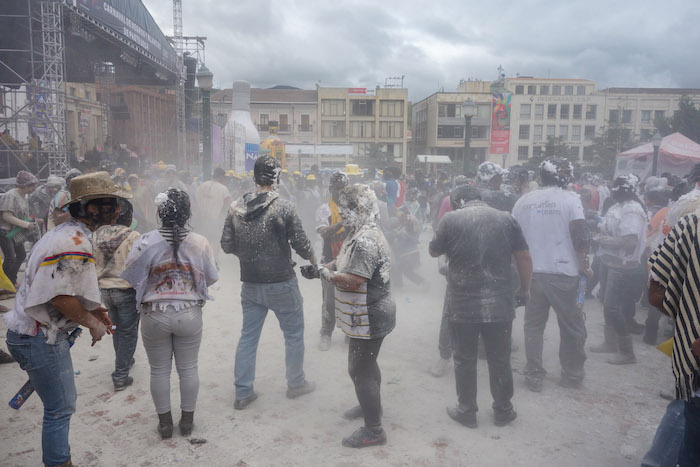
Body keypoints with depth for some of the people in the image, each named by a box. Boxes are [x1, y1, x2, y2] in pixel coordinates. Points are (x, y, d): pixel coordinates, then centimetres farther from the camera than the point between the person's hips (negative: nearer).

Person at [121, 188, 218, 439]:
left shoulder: (146, 242, -11)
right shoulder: (200, 242, -8)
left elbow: (129, 277, -5)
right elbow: (211, 278, 1)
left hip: (154, 315, 0)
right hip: (190, 314, 1)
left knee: (159, 370, 15)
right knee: (188, 368, 14)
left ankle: (165, 422, 28)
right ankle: (187, 420, 27)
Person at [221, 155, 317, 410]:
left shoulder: (236, 208, -2)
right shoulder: (284, 208, -16)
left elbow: (226, 245, 2)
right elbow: (301, 245, -13)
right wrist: (314, 260, 7)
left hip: (250, 284, 5)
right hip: (281, 284, -4)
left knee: (248, 336, 15)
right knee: (294, 334, 15)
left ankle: (242, 392, 22)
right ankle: (296, 384, 29)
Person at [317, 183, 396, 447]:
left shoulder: (366, 240, -26)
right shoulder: (361, 234, 9)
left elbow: (353, 281, -32)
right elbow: (343, 261, 16)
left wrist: (328, 275, -17)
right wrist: (324, 267, -1)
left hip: (369, 319, -10)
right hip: (368, 315, 10)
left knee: (360, 370, 0)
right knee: (366, 365, 26)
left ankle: (374, 430, 13)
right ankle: (371, 406, 46)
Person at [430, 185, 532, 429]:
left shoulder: (450, 219, -4)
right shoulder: (506, 218, 3)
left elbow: (434, 251, 7)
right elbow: (524, 257, 3)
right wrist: (524, 289, 14)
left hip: (463, 305, -2)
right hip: (500, 303, 2)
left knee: (464, 359, 12)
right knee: (499, 359, 15)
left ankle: (466, 411, 24)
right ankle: (503, 410, 29)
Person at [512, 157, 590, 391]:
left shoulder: (524, 200, 6)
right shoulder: (570, 199, -6)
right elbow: (580, 236, -12)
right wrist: (584, 266, -1)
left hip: (532, 272, 3)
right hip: (563, 274, -3)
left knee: (533, 325, 12)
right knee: (572, 326, 13)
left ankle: (534, 375, 16)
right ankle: (572, 374, 24)